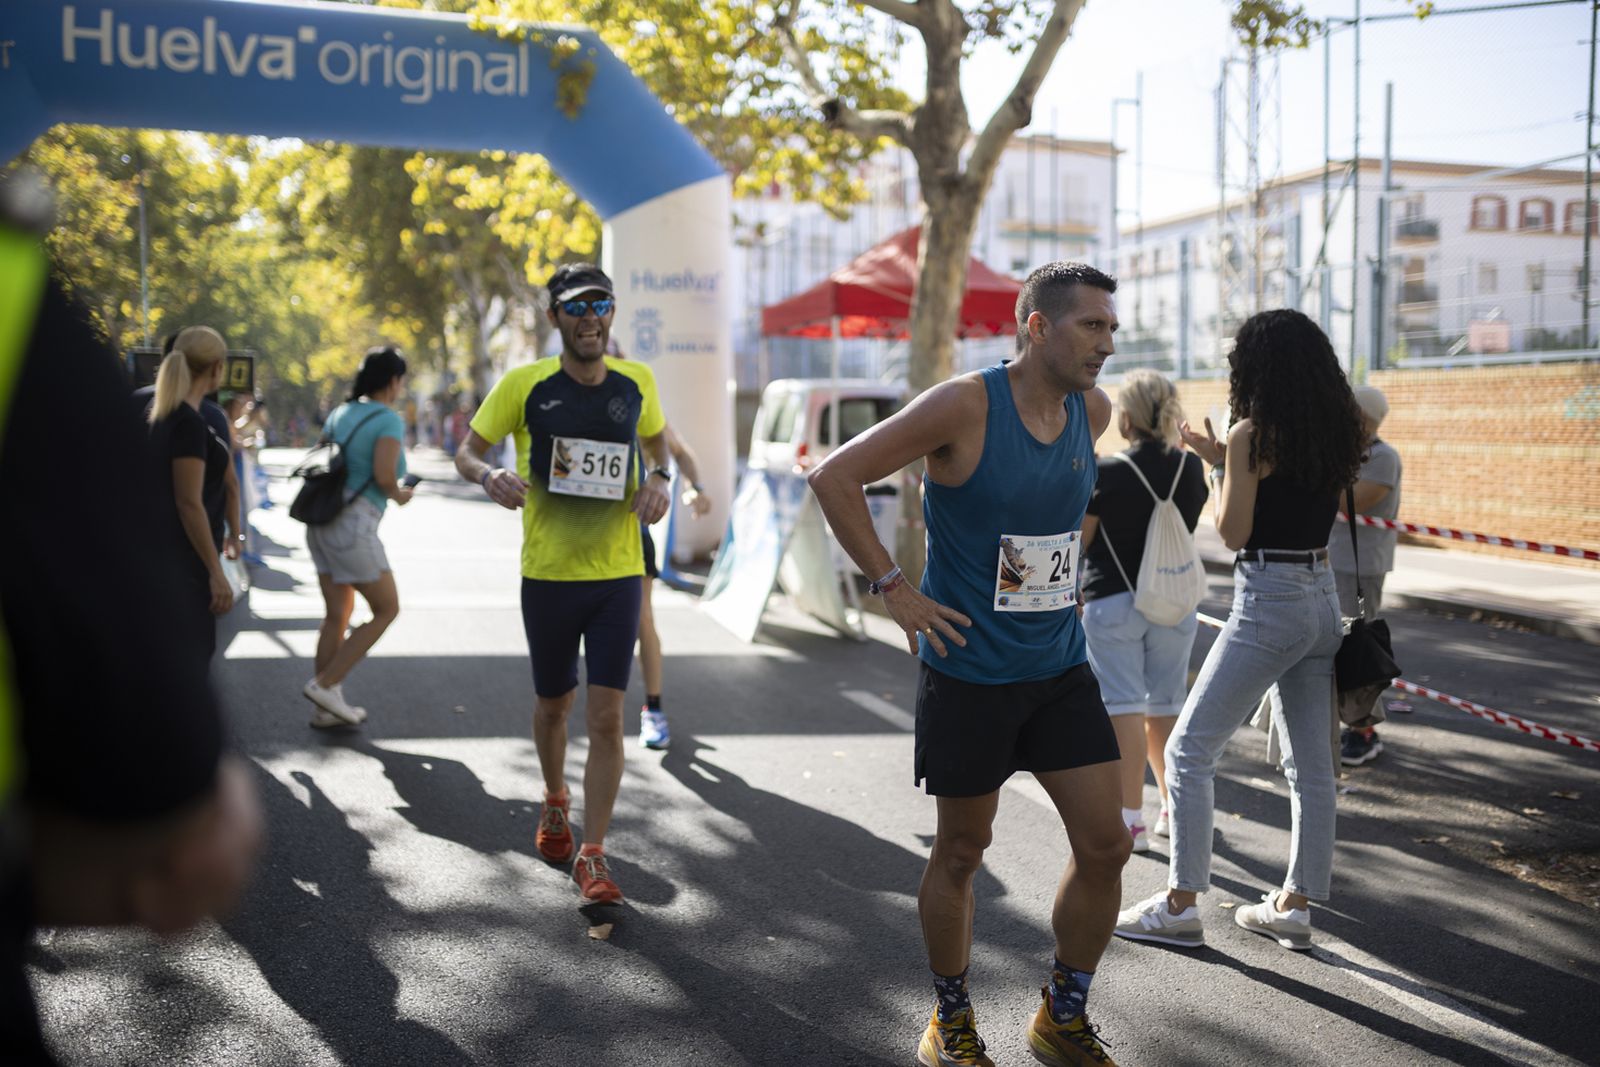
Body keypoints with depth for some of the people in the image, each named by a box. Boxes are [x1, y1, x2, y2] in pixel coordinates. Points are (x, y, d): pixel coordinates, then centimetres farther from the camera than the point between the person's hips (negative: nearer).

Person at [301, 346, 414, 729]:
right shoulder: (388, 419, -9)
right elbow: (384, 475, -17)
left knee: (337, 613, 13)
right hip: (353, 524, -8)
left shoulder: (340, 413, 14)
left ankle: (326, 708, 15)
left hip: (321, 520, 8)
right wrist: (399, 494, 2)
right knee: (387, 609, 5)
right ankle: (325, 684, 0)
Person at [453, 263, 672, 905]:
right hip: (548, 575, 0)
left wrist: (659, 479, -1)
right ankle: (555, 805, 45)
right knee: (554, 705, 16)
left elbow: (656, 439, 21)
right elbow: (466, 451, 2)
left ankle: (592, 856, 3)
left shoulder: (636, 383, 1)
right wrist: (489, 476, -21)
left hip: (618, 573, 1)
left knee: (606, 715, -6)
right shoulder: (524, 386, -6)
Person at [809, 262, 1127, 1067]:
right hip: (969, 674, -6)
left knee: (1105, 847, 5)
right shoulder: (965, 406, -18)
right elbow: (834, 478, -17)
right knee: (960, 854, 9)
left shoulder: (1093, 411, 2)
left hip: (1060, 668, 6)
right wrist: (893, 588, -16)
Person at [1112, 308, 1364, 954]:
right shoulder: (1335, 434, 9)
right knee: (1310, 763, 11)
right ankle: (1295, 906, 19)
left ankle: (1180, 904, 1)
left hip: (1267, 604, -8)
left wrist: (1215, 462, 1)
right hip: (1322, 600, 8)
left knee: (1189, 750, 0)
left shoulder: (1252, 433, -12)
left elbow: (1233, 532, -12)